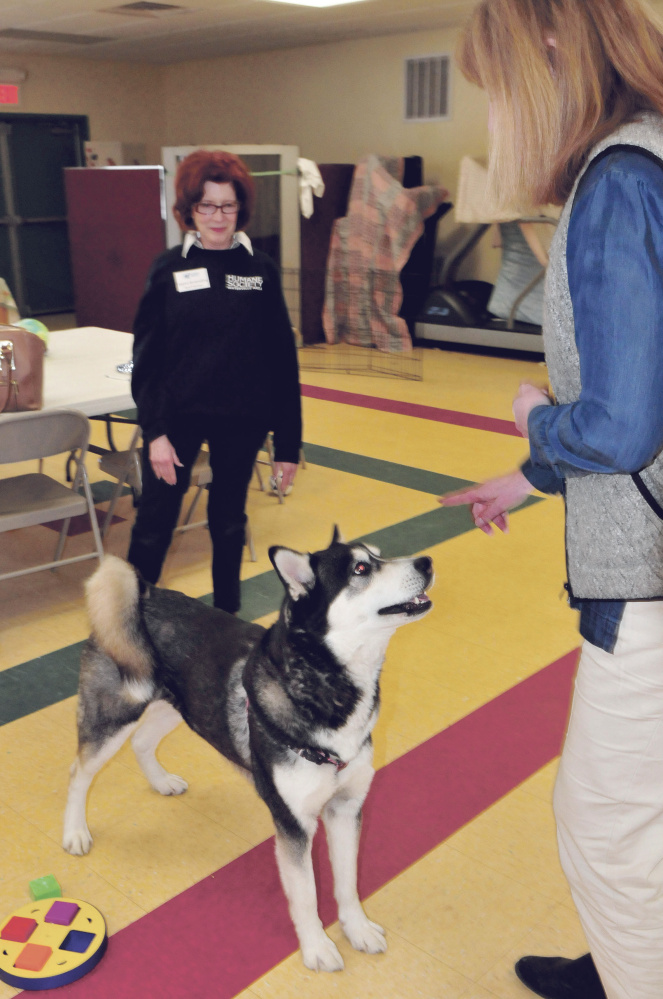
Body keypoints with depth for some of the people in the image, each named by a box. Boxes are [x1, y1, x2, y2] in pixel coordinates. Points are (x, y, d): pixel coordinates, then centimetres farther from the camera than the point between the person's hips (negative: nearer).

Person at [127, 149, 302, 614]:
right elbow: (146, 354, -1)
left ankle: (227, 617, 33)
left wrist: (288, 443, -2)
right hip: (178, 415, 0)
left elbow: (282, 360, -1)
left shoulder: (261, 269, -2)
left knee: (229, 523, 15)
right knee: (154, 523, 4)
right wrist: (154, 430, -10)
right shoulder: (169, 268, -1)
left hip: (241, 420, 1)